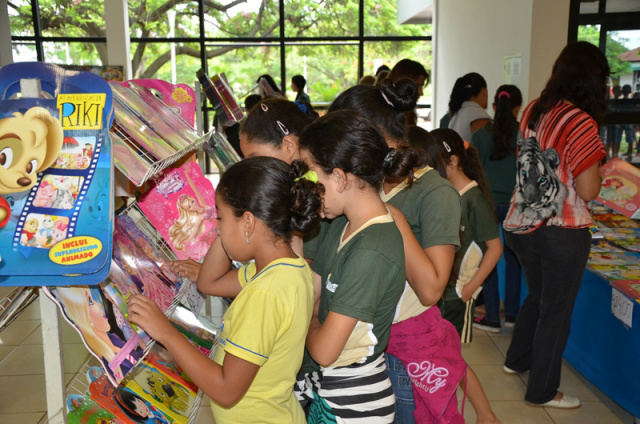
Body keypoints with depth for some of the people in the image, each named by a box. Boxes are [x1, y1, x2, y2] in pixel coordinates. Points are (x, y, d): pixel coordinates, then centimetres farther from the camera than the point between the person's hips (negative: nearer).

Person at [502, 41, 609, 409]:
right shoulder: (581, 123, -19)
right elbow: (588, 190, -19)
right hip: (563, 234, -7)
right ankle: (542, 391, 24)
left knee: (537, 296, 27)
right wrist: (596, 163, -2)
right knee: (556, 310, 9)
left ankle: (518, 359, 44)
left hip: (524, 225, 7)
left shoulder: (533, 111, 3)